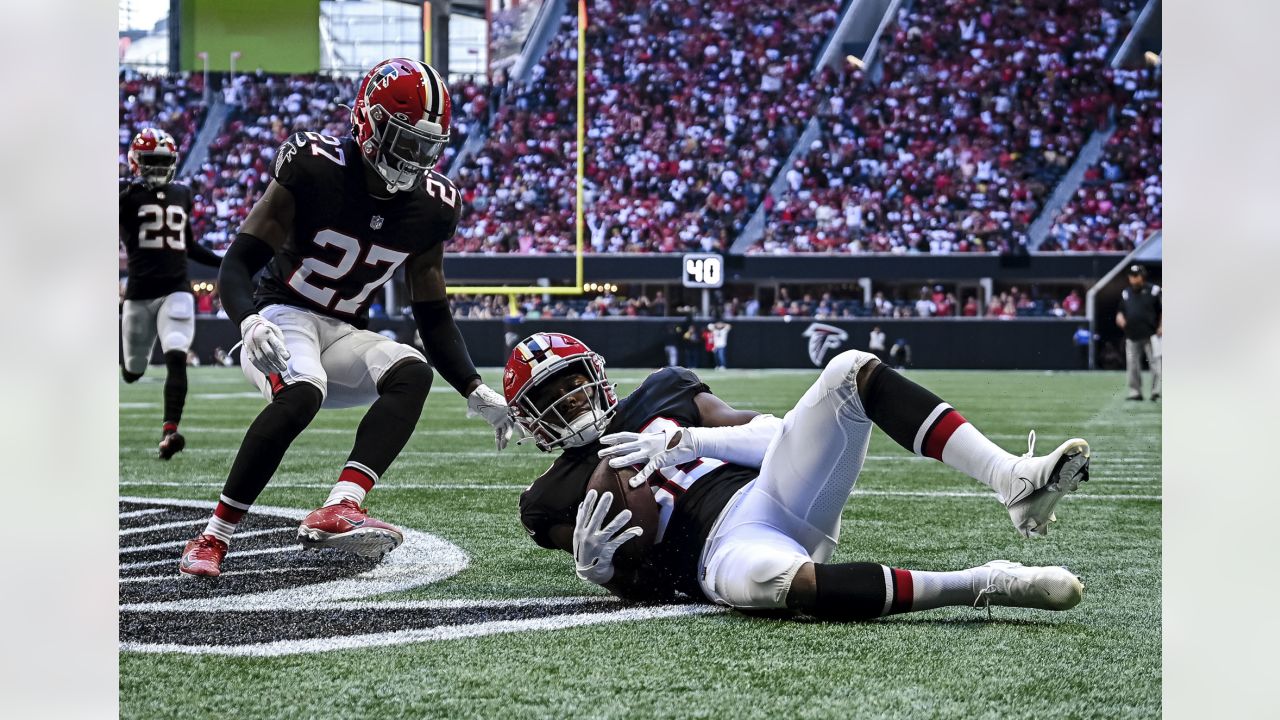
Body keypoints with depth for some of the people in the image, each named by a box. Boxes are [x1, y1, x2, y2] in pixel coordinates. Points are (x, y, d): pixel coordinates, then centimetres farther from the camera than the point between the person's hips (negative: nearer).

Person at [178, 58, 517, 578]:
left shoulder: (431, 206, 0)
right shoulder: (314, 167, -15)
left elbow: (433, 317, 9)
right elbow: (238, 262, -16)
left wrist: (475, 391, -3)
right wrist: (250, 323, -37)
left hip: (343, 335, 5)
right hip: (281, 318, -5)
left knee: (413, 373, -25)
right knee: (301, 393, -36)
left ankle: (339, 510, -44)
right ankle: (212, 538, -27)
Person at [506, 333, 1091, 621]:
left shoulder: (660, 391, 24)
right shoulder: (552, 500, 14)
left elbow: (758, 432, 12)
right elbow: (645, 586, 8)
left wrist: (683, 441, -4)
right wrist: (593, 565, -13)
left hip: (775, 488, 5)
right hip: (725, 545, -5)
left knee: (852, 371, -14)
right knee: (760, 577, -44)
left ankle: (1015, 482, -28)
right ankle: (985, 585, -40)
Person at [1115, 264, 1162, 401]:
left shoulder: (1153, 291, 1)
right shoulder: (1125, 294, 14)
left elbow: (1162, 311, 3)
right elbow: (1120, 311, 19)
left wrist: (1161, 327, -7)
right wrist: (1119, 317, -4)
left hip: (1151, 335, -4)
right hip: (1132, 336, 4)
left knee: (1155, 363, -6)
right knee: (1132, 365, 3)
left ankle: (1155, 391, -1)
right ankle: (1135, 392, 9)